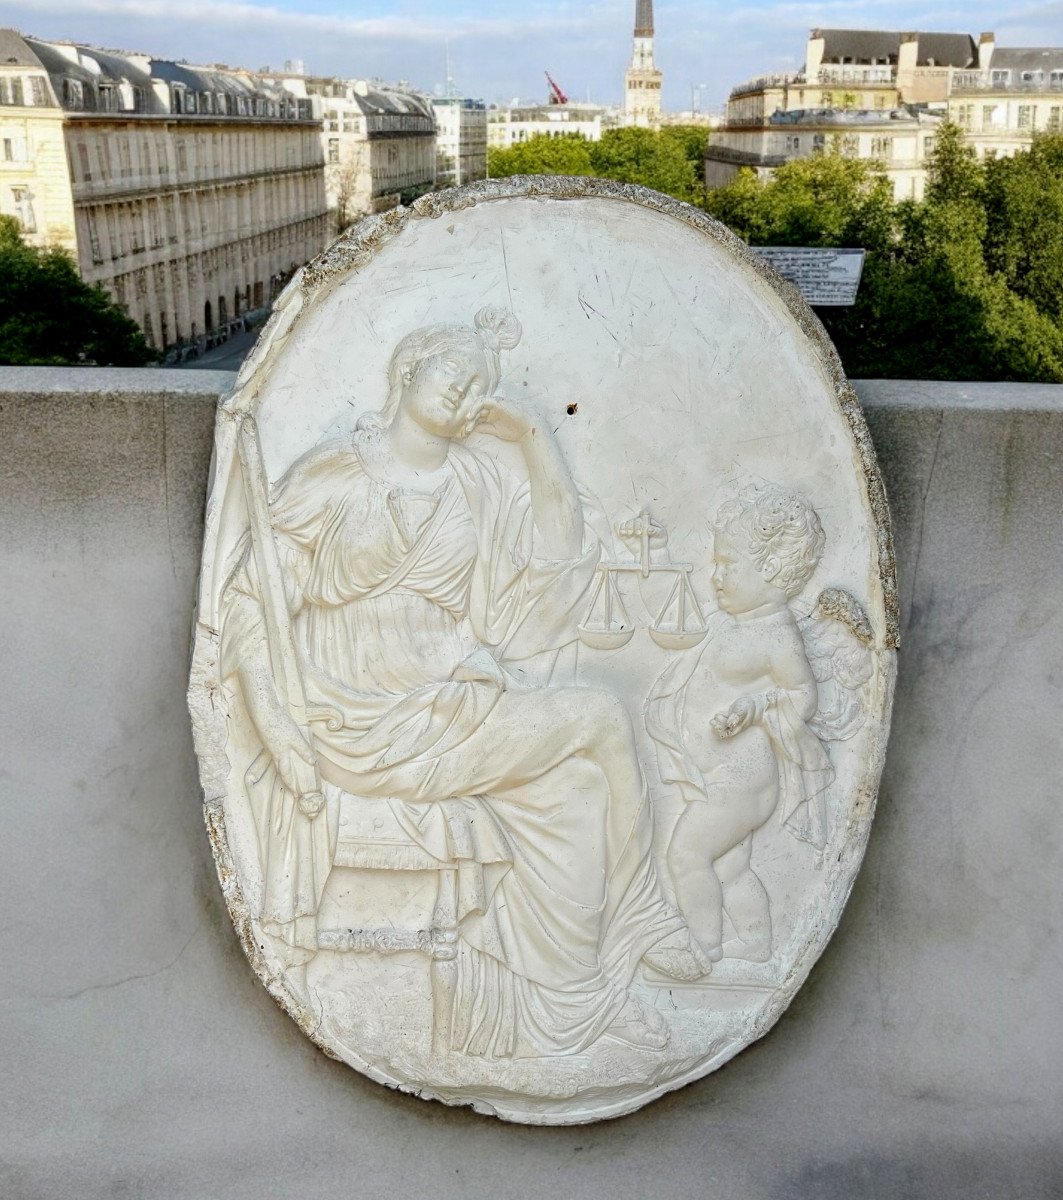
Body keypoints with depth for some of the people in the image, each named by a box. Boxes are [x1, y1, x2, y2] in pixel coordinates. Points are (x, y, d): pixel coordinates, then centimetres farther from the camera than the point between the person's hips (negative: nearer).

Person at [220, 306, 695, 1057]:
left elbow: (556, 563, -3)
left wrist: (535, 435, -3)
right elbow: (254, 599, -4)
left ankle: (573, 1001, 1)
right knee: (601, 720, -13)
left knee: (575, 784, -17)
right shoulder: (333, 476, -2)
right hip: (362, 723, -5)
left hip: (453, 704, 5)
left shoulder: (477, 483, 10)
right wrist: (272, 721, -15)